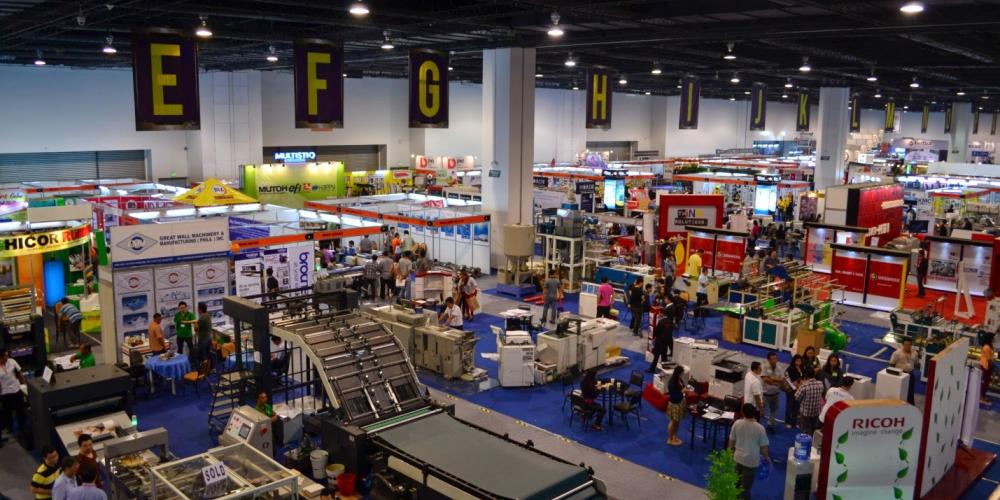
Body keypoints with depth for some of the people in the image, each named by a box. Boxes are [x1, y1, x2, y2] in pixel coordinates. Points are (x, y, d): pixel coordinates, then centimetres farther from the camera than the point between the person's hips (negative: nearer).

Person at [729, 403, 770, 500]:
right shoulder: (760, 428, -21)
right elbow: (763, 448, -12)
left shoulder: (737, 424, -11)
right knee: (746, 486, 11)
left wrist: (732, 453, 18)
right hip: (751, 460, -4)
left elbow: (731, 442, 0)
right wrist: (767, 457, 8)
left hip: (738, 457, 4)